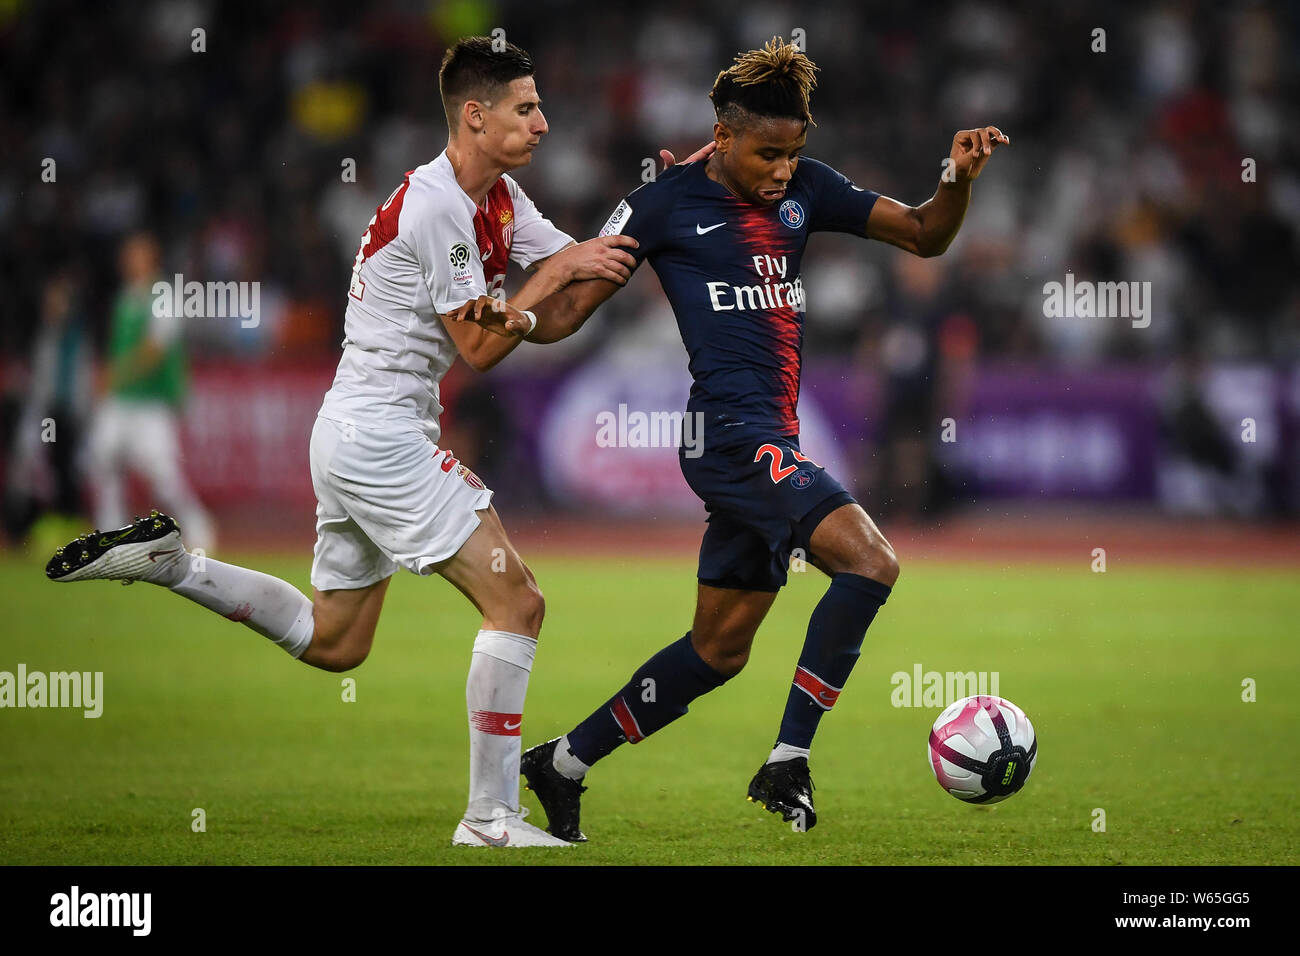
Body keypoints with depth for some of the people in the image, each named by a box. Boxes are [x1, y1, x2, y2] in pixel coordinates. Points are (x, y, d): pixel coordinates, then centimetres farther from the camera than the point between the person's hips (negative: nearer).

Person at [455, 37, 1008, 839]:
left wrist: (959, 178, -5)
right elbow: (573, 307, -1)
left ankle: (565, 764, 25)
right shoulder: (665, 206, -2)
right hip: (732, 433, -8)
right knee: (871, 560, -24)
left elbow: (924, 236, 14)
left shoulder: (806, 190, 13)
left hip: (772, 443, 8)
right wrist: (519, 320, -22)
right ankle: (788, 763, -19)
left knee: (719, 651, 13)